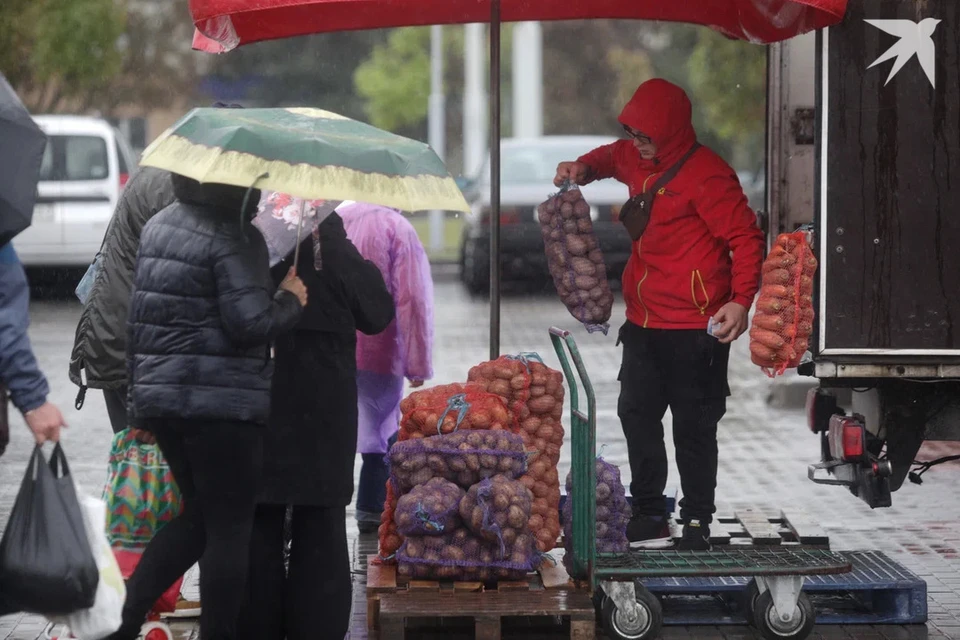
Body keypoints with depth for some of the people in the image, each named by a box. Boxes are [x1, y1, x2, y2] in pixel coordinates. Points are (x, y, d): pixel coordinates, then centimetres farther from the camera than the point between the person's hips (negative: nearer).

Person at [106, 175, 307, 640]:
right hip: (223, 402, -8)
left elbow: (138, 310, 18)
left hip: (157, 393, 8)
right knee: (230, 526, 1)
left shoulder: (158, 225, 12)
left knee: (198, 513, 18)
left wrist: (139, 385, 24)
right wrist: (291, 300, -2)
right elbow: (250, 322, -20)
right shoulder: (234, 239, -14)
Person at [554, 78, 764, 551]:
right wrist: (584, 168, 12)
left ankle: (697, 522, 10)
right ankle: (649, 516, 22)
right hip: (643, 324, 9)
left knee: (693, 427, 0)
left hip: (694, 330, -9)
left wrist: (741, 300, -27)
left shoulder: (706, 175, -17)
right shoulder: (639, 160, 9)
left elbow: (746, 238, -18)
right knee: (637, 416, 13)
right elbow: (612, 157, 34)